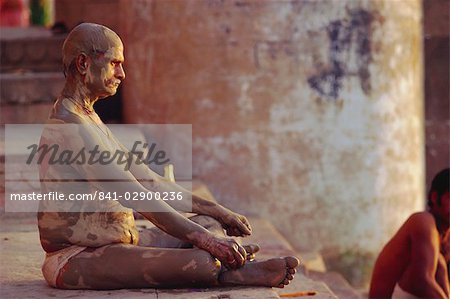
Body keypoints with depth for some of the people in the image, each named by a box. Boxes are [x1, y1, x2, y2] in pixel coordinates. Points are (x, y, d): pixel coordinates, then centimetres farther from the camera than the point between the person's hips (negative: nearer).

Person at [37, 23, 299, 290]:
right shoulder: (69, 128, -18)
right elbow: (136, 197, -24)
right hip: (74, 260, -11)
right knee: (203, 261, -31)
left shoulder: (88, 118, 18)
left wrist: (215, 210, 13)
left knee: (210, 223, 4)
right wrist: (202, 237, -25)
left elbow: (148, 179, 18)